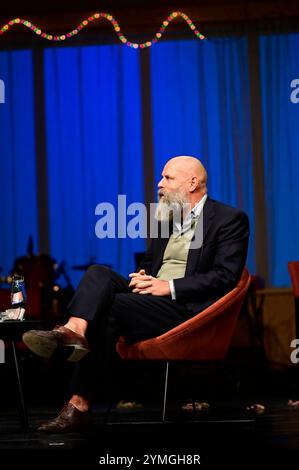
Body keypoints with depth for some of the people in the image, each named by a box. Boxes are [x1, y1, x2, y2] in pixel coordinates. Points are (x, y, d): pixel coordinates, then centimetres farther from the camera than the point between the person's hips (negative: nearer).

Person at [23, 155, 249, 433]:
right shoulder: (166, 217, 23)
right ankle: (74, 330, -46)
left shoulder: (231, 220, 0)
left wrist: (170, 286, -17)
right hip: (151, 295, 7)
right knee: (98, 274, -19)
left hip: (187, 307, -7)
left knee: (110, 307, -27)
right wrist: (140, 276, 2)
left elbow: (225, 276, -11)